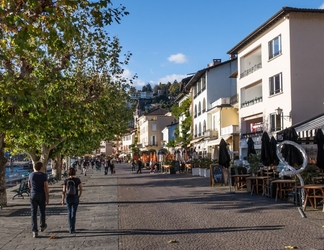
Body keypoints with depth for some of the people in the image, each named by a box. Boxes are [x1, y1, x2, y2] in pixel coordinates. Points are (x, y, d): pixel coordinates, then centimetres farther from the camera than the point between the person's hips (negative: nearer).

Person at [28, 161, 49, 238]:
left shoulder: (31, 175, 0)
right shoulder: (44, 175, -9)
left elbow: (29, 186, 15)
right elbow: (46, 187, -14)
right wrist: (47, 198, -11)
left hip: (33, 195, 1)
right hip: (42, 196, -1)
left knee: (34, 213, 1)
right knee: (42, 211, 19)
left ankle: (35, 231, -7)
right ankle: (42, 226, 38)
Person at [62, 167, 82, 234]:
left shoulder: (66, 180, -6)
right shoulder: (77, 180, -5)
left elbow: (64, 191, -7)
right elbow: (81, 189, -2)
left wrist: (62, 200, 0)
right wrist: (78, 197, 13)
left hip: (68, 198, 1)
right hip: (75, 198, -1)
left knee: (69, 213, 17)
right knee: (73, 213, 6)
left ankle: (70, 228, 15)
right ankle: (72, 229, 2)